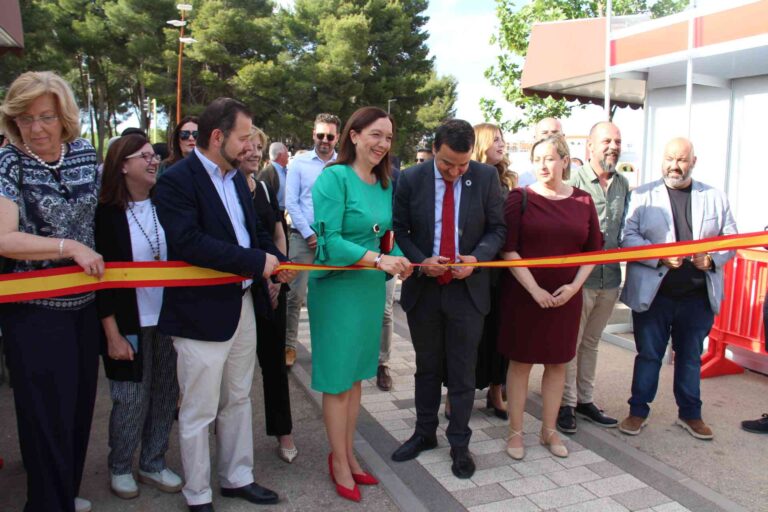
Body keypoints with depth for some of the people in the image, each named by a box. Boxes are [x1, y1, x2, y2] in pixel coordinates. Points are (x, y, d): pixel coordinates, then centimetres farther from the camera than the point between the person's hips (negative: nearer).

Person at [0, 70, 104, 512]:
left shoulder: (85, 152, 2)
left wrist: (99, 258, 11)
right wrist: (71, 247, -23)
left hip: (84, 301, 6)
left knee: (81, 404, 18)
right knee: (47, 413, 4)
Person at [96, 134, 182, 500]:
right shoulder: (107, 213, -9)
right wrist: (113, 334, -11)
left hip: (169, 319, 4)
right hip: (130, 323, -4)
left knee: (164, 396, 11)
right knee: (132, 400, 6)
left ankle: (153, 464, 31)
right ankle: (119, 468, 30)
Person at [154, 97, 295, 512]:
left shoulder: (236, 177, 10)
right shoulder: (176, 180, -15)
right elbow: (189, 243, -27)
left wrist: (277, 259, 0)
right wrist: (257, 261, -24)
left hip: (242, 305, 8)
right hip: (202, 314, -8)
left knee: (238, 400, 20)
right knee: (198, 412, 7)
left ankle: (237, 478, 37)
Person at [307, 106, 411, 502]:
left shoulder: (385, 185, 8)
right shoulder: (334, 177, -13)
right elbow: (330, 240, -19)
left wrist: (398, 263, -7)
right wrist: (379, 259, -26)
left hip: (371, 288, 7)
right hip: (337, 287, -7)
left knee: (356, 375, 16)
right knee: (337, 380, 6)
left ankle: (348, 456, 33)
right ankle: (339, 464, 24)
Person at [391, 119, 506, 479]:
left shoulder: (487, 177, -6)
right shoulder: (411, 179, -6)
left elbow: (497, 228, -1)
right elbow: (399, 230, 0)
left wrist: (476, 257, -19)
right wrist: (421, 261, -16)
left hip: (467, 289, -1)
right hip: (423, 287, 1)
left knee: (462, 372, 8)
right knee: (427, 367, 17)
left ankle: (460, 444, 25)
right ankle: (424, 433, 35)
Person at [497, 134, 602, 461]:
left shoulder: (583, 201, 4)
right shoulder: (520, 198, -5)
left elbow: (593, 250, 8)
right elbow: (508, 249, -10)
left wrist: (574, 285, -6)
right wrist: (534, 289, -15)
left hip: (565, 296, 3)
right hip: (524, 294, -3)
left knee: (558, 363, 12)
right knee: (521, 362, 6)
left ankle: (549, 431, 28)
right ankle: (515, 432, 19)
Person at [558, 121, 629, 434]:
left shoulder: (623, 185, 10)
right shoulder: (573, 179, -10)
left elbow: (624, 229, 17)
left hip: (609, 278, 6)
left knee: (591, 342, 17)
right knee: (570, 342, 4)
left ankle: (584, 400, 30)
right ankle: (566, 404, 17)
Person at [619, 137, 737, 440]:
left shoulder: (715, 198, 8)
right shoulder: (642, 195, -1)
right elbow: (628, 236, -9)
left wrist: (712, 259, -12)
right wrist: (660, 257, -22)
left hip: (698, 295, 3)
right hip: (652, 293, -2)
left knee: (691, 356, 16)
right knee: (648, 355, 9)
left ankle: (690, 414, 32)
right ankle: (638, 411, 22)